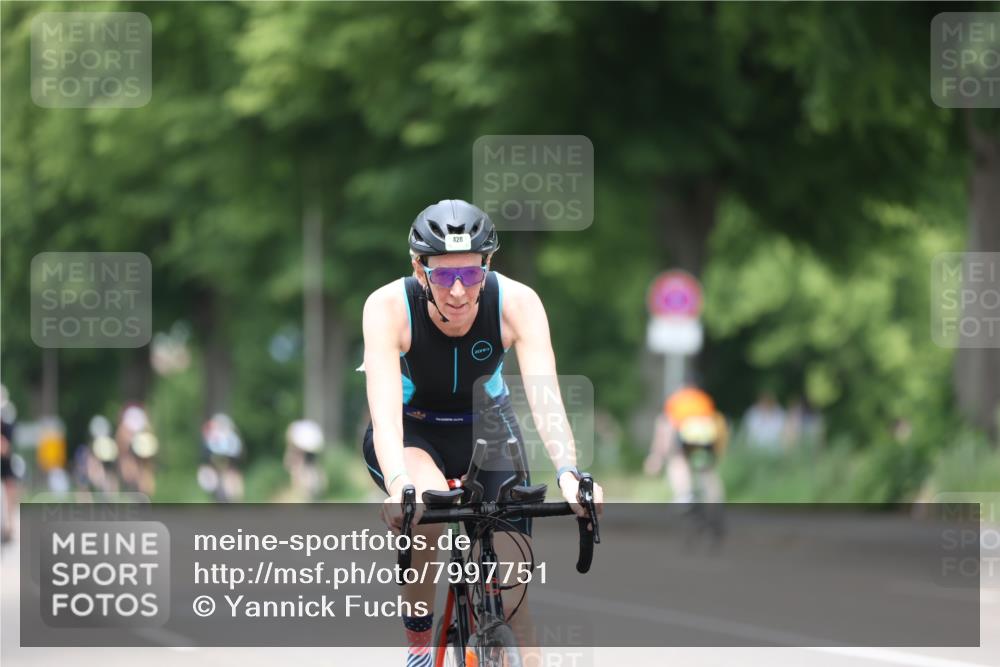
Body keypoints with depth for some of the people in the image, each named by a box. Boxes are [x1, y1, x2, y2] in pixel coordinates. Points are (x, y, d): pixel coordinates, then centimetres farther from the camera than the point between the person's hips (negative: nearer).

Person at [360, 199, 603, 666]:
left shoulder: (517, 303, -26)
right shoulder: (388, 307, -29)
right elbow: (385, 410, -40)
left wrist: (568, 474, -54)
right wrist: (399, 485, -58)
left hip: (485, 427, 2)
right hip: (411, 434, -2)